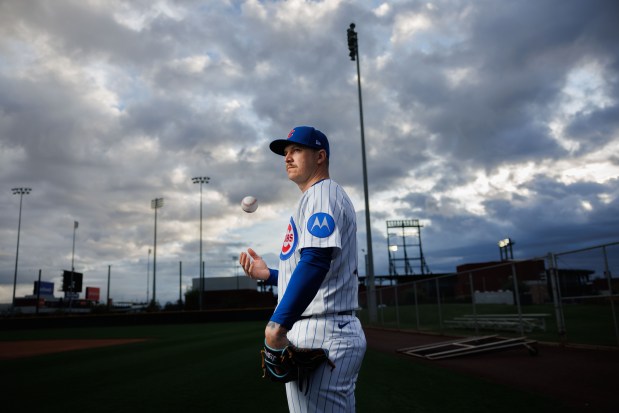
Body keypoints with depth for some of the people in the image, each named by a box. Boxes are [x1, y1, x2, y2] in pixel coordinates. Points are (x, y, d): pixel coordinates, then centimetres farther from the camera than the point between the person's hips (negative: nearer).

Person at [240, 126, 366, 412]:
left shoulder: (322, 193, -7)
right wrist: (268, 275, 17)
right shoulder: (314, 199, 24)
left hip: (322, 336, -10)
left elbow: (315, 261, -24)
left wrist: (278, 323, -27)